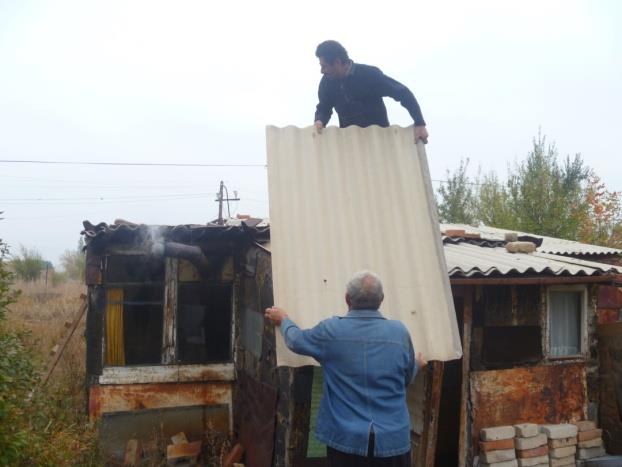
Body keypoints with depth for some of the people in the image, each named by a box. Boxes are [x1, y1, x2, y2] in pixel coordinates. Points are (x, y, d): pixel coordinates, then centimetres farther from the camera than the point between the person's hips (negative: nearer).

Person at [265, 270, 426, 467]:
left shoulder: (331, 330, -9)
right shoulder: (399, 332, -5)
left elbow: (295, 340, 12)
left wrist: (283, 320, 34)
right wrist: (418, 363, 35)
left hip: (346, 439, -1)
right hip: (393, 439, 1)